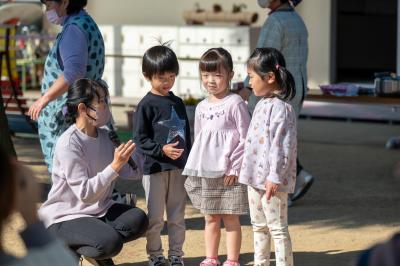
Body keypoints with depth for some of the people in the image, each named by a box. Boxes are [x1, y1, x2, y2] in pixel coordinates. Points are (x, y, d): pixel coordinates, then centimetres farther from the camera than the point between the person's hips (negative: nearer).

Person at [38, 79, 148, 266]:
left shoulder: (105, 136, 4)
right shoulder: (68, 143, -19)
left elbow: (135, 172, 3)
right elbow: (85, 193, -24)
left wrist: (128, 151, -13)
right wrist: (115, 166, -27)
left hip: (99, 211, 7)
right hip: (65, 217, -7)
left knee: (138, 219, -17)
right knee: (111, 242, -29)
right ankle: (67, 248, -1)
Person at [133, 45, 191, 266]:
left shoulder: (178, 103, 10)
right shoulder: (146, 105, -7)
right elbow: (140, 139, -10)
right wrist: (162, 150, -21)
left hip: (179, 168, 5)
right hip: (155, 167, -5)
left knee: (177, 217, 11)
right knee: (155, 217, 3)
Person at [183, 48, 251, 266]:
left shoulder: (235, 104, -9)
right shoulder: (201, 107, 10)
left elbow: (245, 139, -10)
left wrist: (234, 168, -14)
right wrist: (196, 169, 12)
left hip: (228, 173, -6)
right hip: (205, 172, 6)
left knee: (230, 218, 1)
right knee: (210, 218, 13)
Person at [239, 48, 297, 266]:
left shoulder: (280, 108, -19)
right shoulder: (262, 104, 12)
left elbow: (281, 146, -22)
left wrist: (275, 177, -23)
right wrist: (248, 171, 22)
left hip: (271, 181, -10)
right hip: (255, 176, 10)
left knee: (277, 228, -4)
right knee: (258, 226, 19)